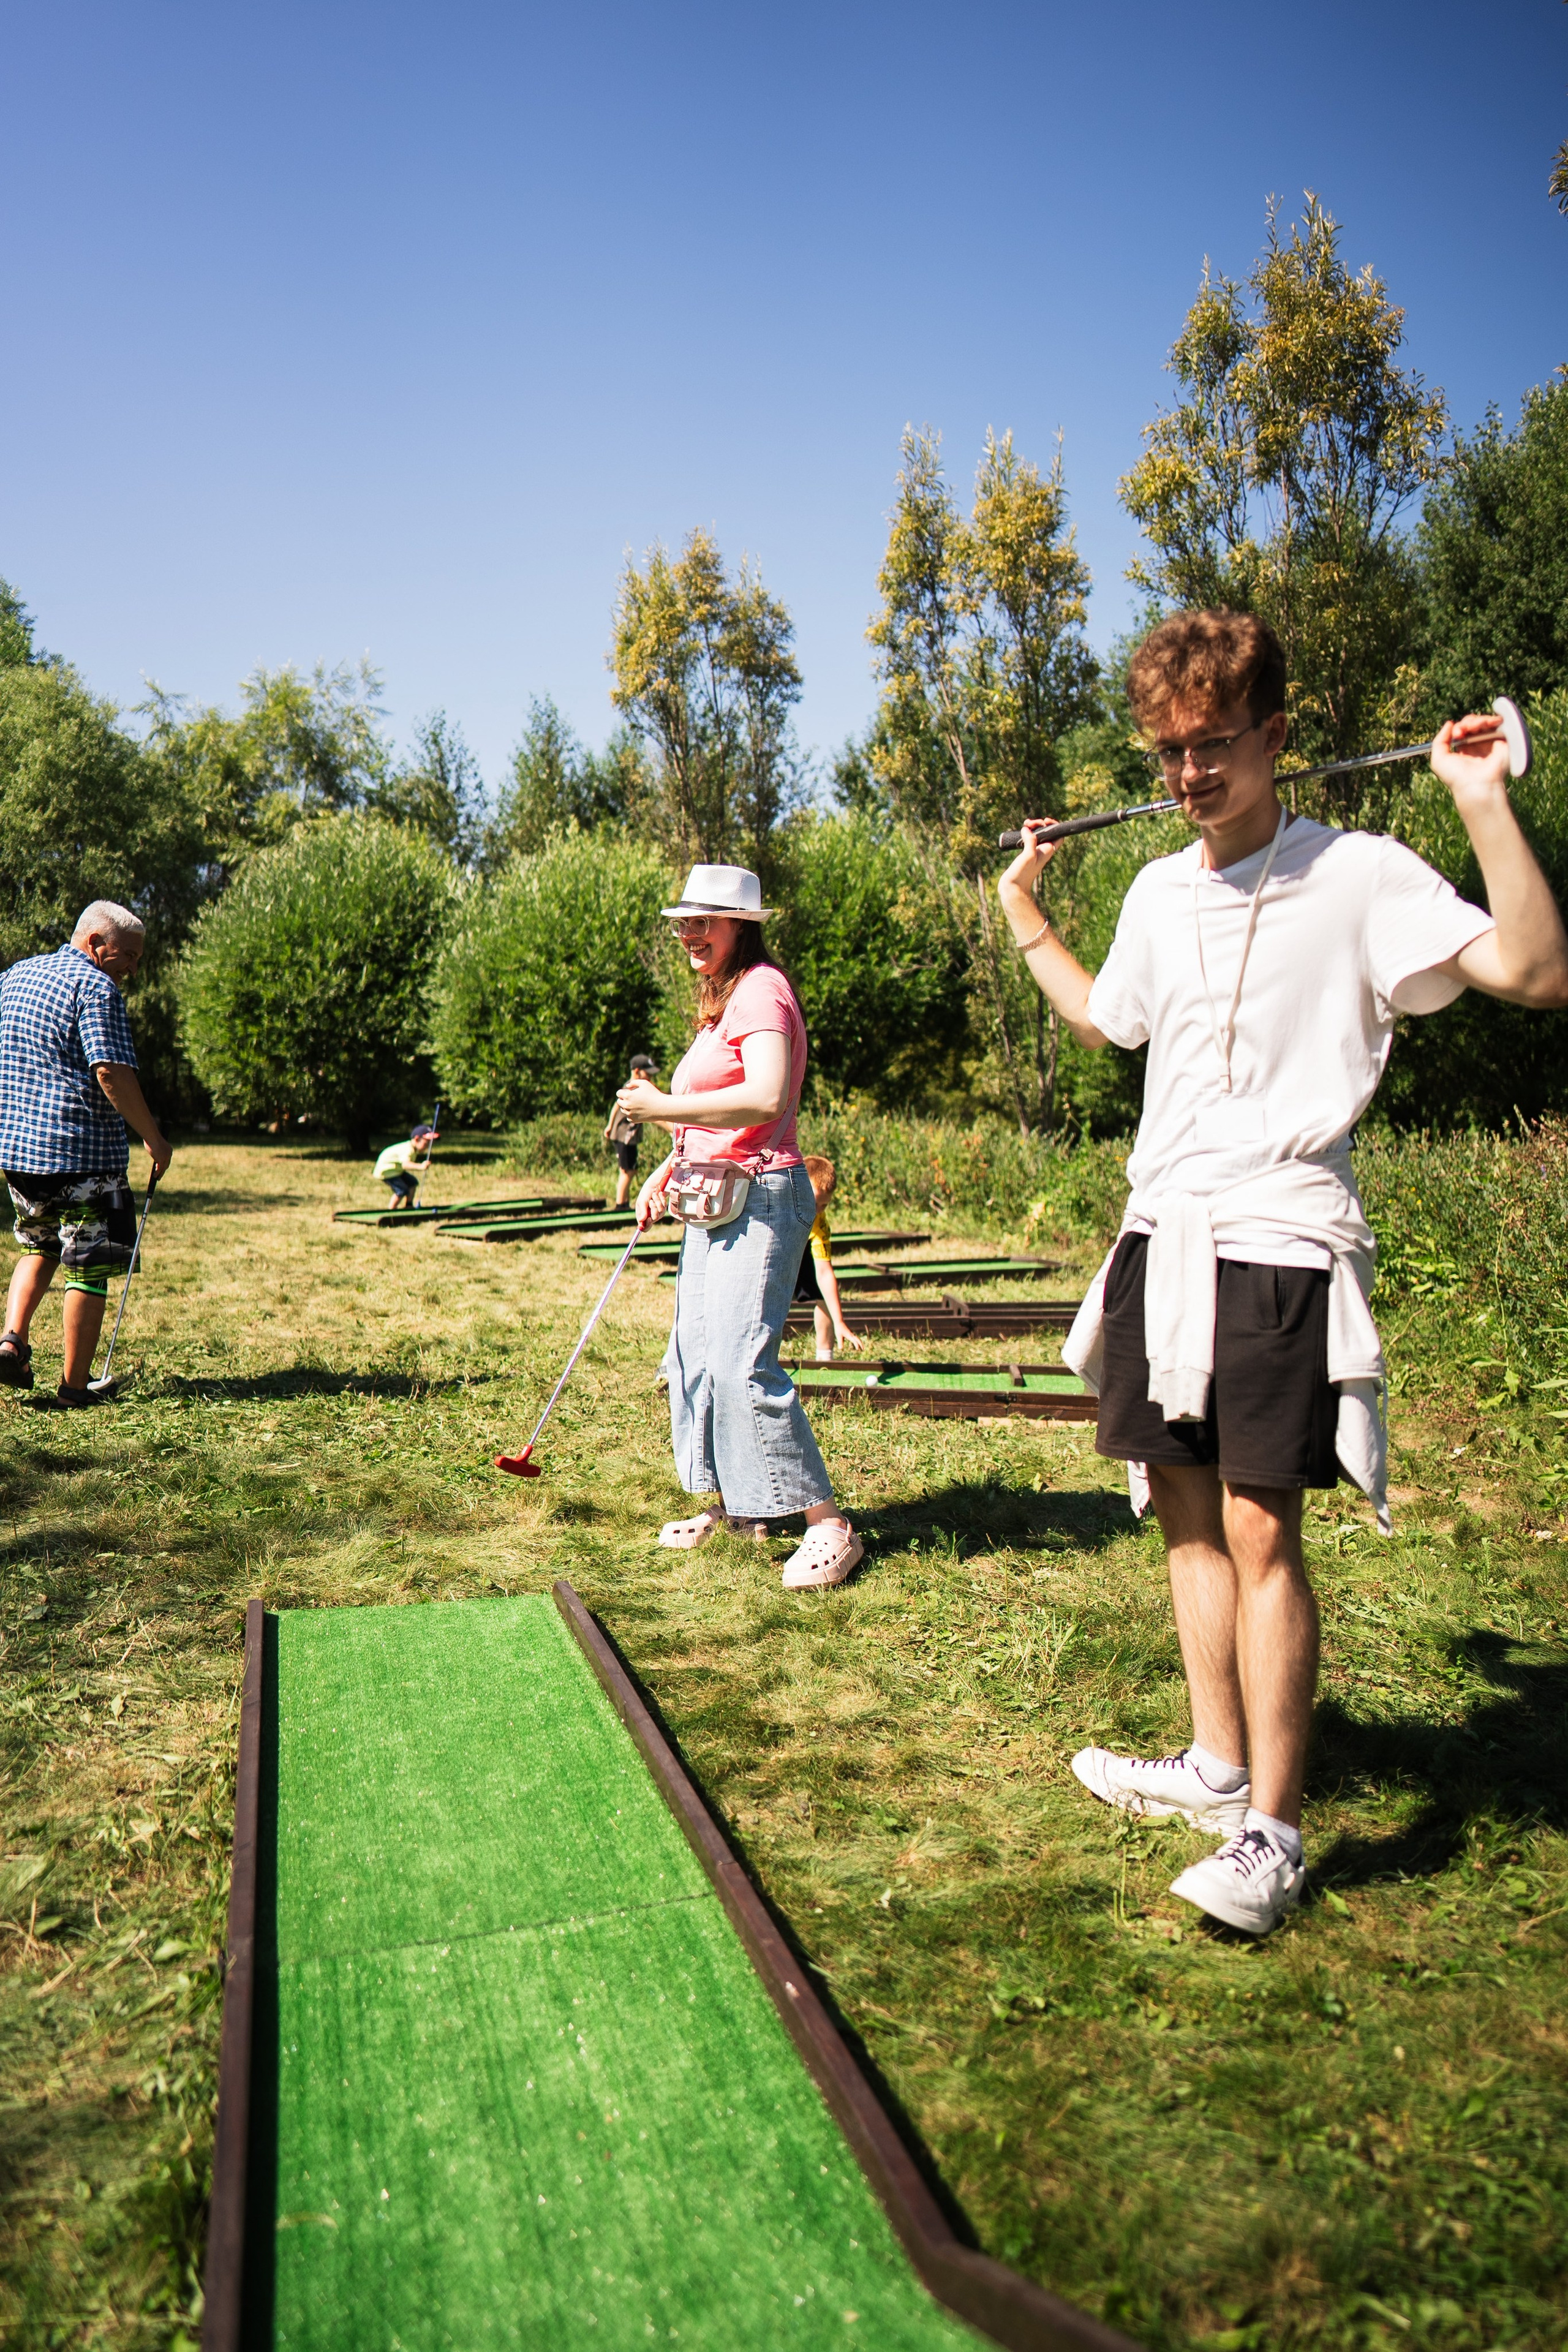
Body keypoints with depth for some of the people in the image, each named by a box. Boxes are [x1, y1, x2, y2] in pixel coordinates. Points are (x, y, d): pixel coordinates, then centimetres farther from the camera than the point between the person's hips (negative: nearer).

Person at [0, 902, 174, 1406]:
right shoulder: (96, 988, -11)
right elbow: (111, 1072, -21)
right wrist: (153, 1137, -14)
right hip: (84, 1150, -8)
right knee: (89, 1267, 2)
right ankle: (75, 1385, 7)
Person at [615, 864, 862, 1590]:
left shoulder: (761, 989, -12)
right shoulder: (721, 999, 20)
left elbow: (767, 1100, -27)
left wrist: (665, 1108, -24)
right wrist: (668, 1169, 18)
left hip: (760, 1198, -11)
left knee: (742, 1362, -17)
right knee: (695, 1356, 14)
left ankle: (829, 1526, -11)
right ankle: (734, 1504, 26)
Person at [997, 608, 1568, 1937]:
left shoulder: (1360, 874, -6)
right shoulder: (1158, 894, 13)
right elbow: (1104, 1020, 32)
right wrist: (1026, 917, 30)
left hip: (1280, 1244, -6)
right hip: (1162, 1237, 7)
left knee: (1261, 1528, -7)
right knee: (1189, 1512, 12)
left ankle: (1273, 1830, 5)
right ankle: (1219, 1766, 27)